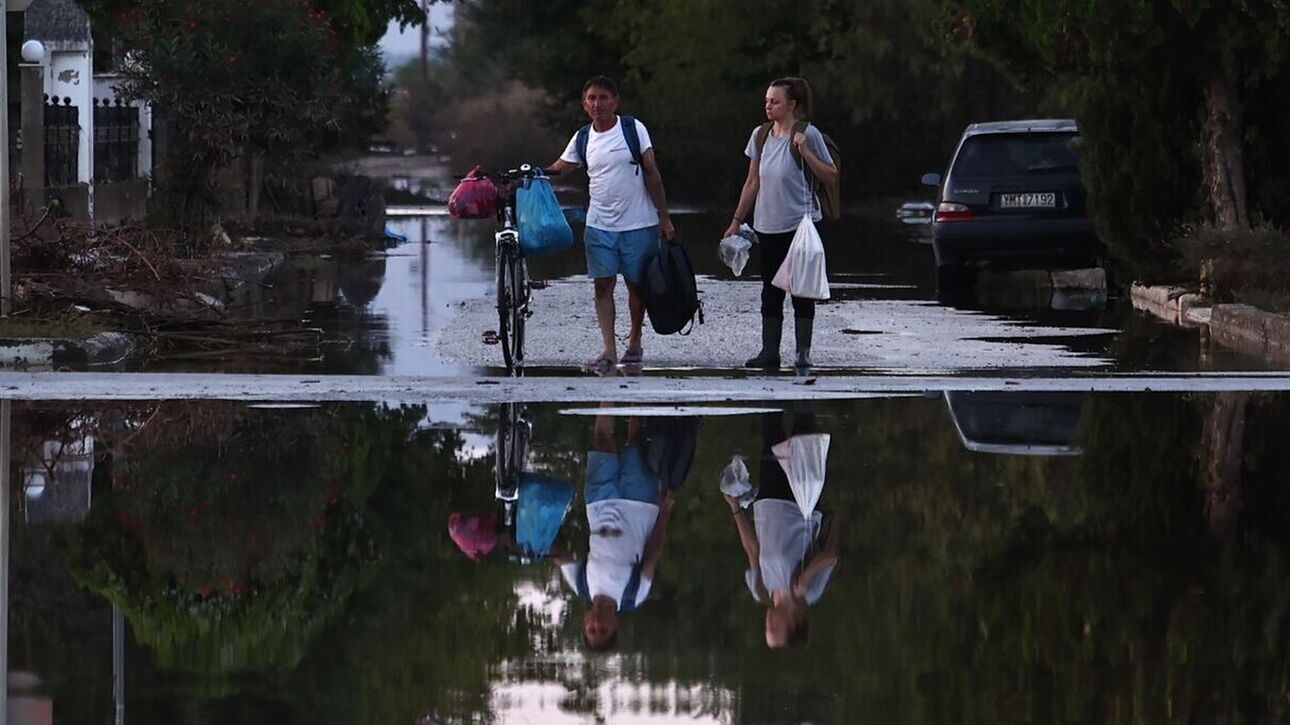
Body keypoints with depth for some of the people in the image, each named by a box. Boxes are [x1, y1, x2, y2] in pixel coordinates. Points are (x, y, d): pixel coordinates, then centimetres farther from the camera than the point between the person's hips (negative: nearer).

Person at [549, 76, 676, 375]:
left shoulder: (633, 130, -4)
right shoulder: (583, 138, 5)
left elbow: (652, 174, -2)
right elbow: (555, 170, 7)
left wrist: (664, 218, -3)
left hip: (638, 224, -2)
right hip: (599, 226, 2)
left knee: (637, 284, 7)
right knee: (603, 285, -5)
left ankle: (634, 342, 25)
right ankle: (609, 352, -6)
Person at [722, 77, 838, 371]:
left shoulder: (807, 135, -6)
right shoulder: (760, 136, 8)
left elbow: (831, 176, -7)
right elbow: (752, 183, 15)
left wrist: (805, 151, -18)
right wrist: (736, 221, 13)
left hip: (800, 225, -5)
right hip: (767, 226, 5)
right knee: (771, 292, 6)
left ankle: (803, 352, 2)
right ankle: (769, 352, 8)